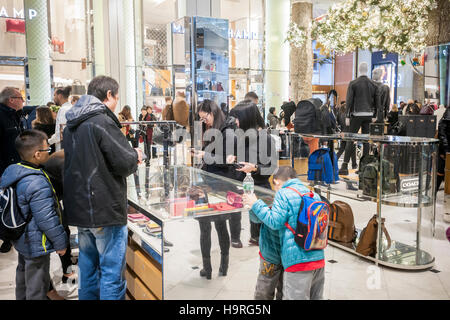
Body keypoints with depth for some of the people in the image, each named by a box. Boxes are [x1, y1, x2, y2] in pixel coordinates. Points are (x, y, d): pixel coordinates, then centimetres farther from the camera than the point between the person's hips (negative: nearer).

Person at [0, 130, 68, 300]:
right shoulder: (37, 184, -31)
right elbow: (47, 219, -27)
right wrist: (60, 242, -13)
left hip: (22, 240, 10)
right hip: (36, 245, -10)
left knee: (23, 273, 28)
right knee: (37, 284, 6)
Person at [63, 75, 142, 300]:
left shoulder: (72, 125, 12)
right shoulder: (102, 122, -16)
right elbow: (125, 163, -19)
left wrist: (129, 156, 12)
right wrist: (135, 155, 4)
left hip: (80, 208, 9)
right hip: (105, 210, -9)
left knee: (87, 267, 19)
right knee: (112, 271, 1)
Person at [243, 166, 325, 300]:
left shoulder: (283, 193, -6)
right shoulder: (314, 195, 15)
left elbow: (275, 222, -13)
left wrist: (256, 204, -4)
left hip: (298, 260, -8)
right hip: (319, 259, 8)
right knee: (316, 297, 20)